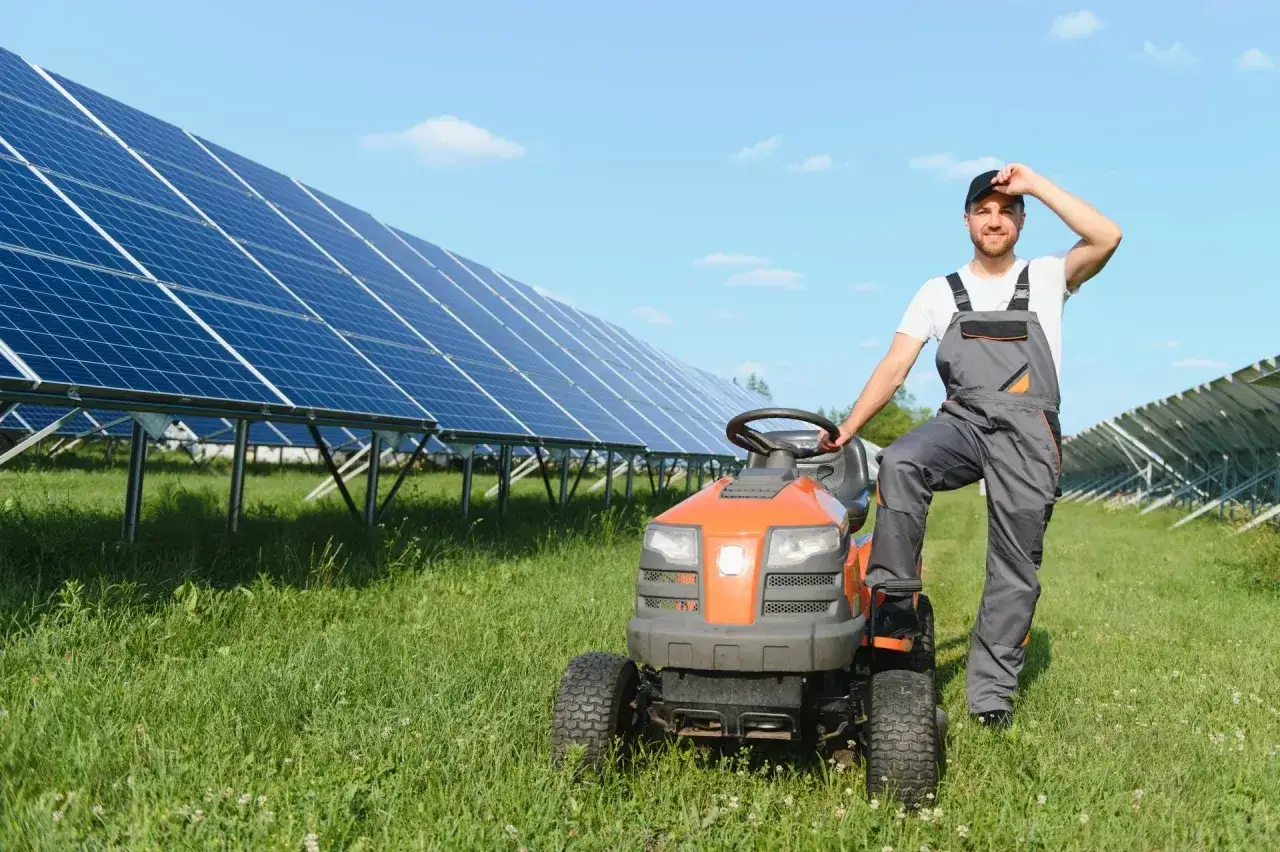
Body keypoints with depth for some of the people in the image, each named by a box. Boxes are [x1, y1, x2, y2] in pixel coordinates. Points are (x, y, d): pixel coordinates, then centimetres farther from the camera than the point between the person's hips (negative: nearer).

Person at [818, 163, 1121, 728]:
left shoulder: (1046, 278, 14)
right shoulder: (939, 293, 16)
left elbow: (1106, 238, -5)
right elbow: (893, 369, 8)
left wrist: (1035, 185, -2)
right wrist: (845, 431, -2)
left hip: (1028, 431, 0)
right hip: (962, 419, 1)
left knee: (1015, 568, -2)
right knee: (899, 464, -32)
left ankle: (990, 696, 6)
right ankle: (893, 613, -25)